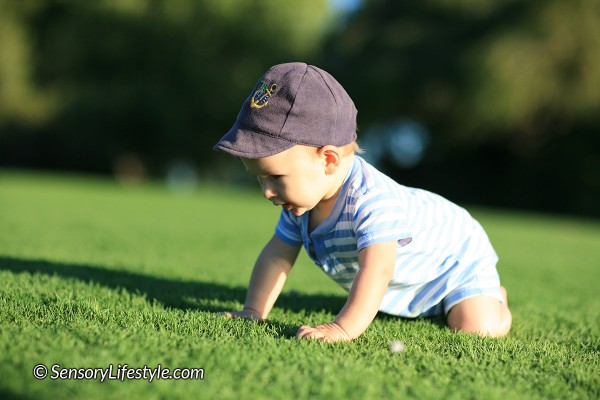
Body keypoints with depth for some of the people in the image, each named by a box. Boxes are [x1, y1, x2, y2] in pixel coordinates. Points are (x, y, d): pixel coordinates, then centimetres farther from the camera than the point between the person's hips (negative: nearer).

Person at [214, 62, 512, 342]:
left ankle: (493, 295, 13)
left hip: (455, 254, -7)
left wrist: (343, 329, -65)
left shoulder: (372, 199, -45)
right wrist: (254, 311, -15)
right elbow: (278, 254, -7)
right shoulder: (302, 194, -16)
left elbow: (376, 270, -56)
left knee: (479, 327, -21)